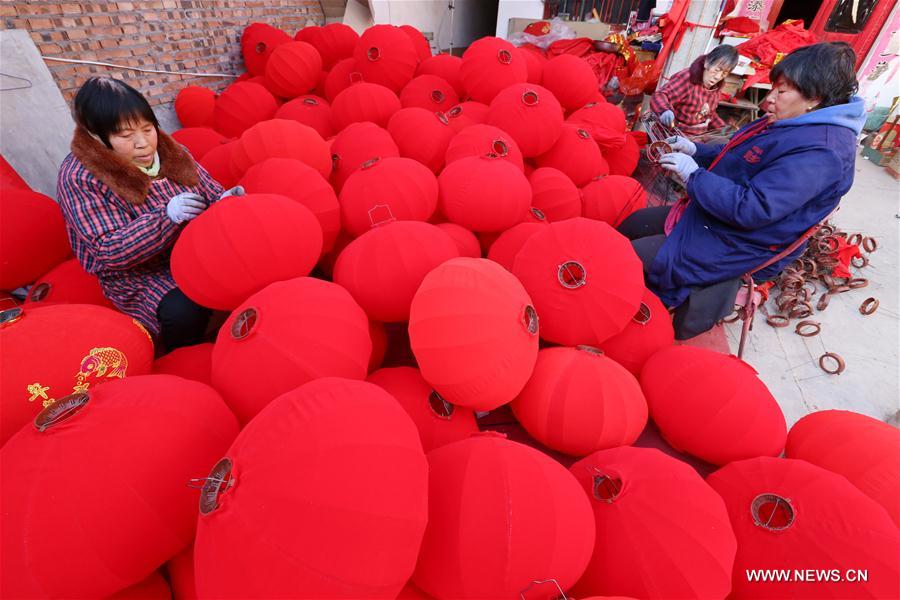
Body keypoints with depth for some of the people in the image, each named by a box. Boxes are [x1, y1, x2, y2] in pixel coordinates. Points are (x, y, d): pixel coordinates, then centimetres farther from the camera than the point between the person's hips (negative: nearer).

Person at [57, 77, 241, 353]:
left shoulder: (167, 149, 3)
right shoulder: (80, 179, -12)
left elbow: (207, 188, 11)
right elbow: (110, 250, -18)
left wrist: (223, 199, -15)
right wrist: (166, 216, -32)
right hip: (138, 275, -5)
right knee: (184, 311, -33)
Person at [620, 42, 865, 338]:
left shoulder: (820, 151, -25)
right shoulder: (788, 123, 6)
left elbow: (751, 209, -32)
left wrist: (693, 175, -24)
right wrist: (695, 150, 3)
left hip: (731, 247, -11)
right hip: (706, 216, 11)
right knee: (627, 227, 13)